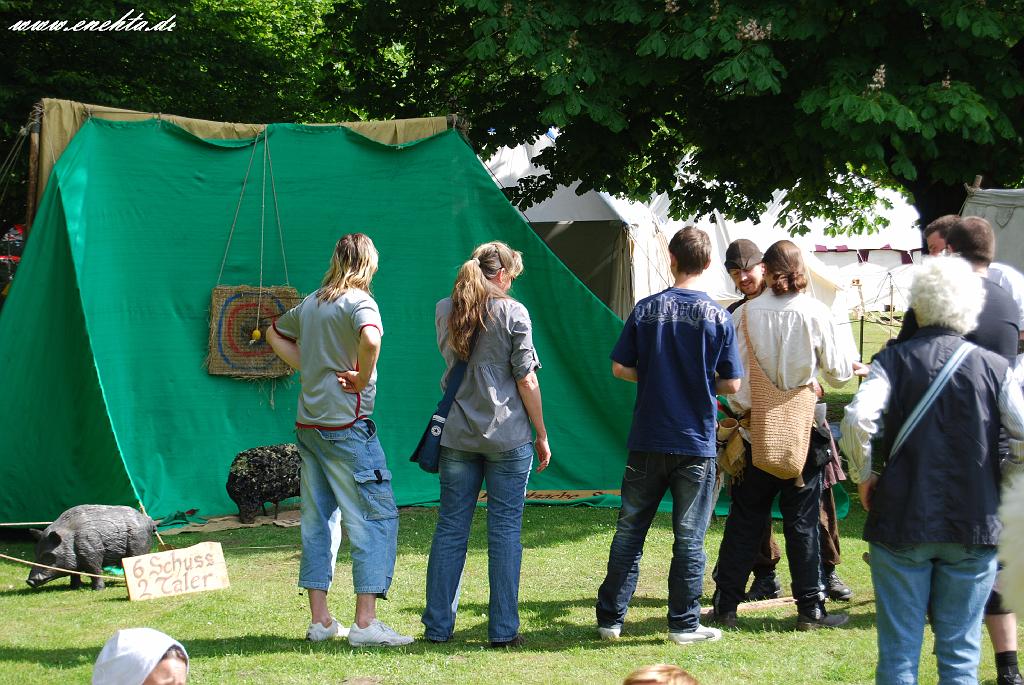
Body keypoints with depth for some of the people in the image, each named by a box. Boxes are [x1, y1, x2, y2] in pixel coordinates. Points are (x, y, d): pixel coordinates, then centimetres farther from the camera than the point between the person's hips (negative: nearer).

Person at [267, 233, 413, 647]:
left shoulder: (311, 303, 12)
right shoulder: (358, 301, -10)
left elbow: (275, 335, 29)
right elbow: (370, 339, -31)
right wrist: (362, 380, -14)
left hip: (308, 425, 8)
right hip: (346, 426, -8)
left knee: (318, 520, 12)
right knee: (377, 518, -3)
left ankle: (320, 621, 13)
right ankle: (365, 624, -9)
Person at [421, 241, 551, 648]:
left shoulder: (444, 310, 7)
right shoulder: (512, 312, -6)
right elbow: (526, 380, -6)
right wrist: (542, 435, 1)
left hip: (457, 432, 4)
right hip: (507, 435, -4)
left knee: (451, 527, 8)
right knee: (505, 530, 1)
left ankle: (438, 626, 10)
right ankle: (503, 630, 2)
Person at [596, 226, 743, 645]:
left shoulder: (645, 310, -2)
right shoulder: (718, 318, -6)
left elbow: (620, 368, 0)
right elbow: (732, 383, -4)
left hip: (647, 441, 2)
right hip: (696, 442, -2)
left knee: (629, 531, 10)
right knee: (689, 538, 5)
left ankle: (610, 618, 14)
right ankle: (684, 624, 8)